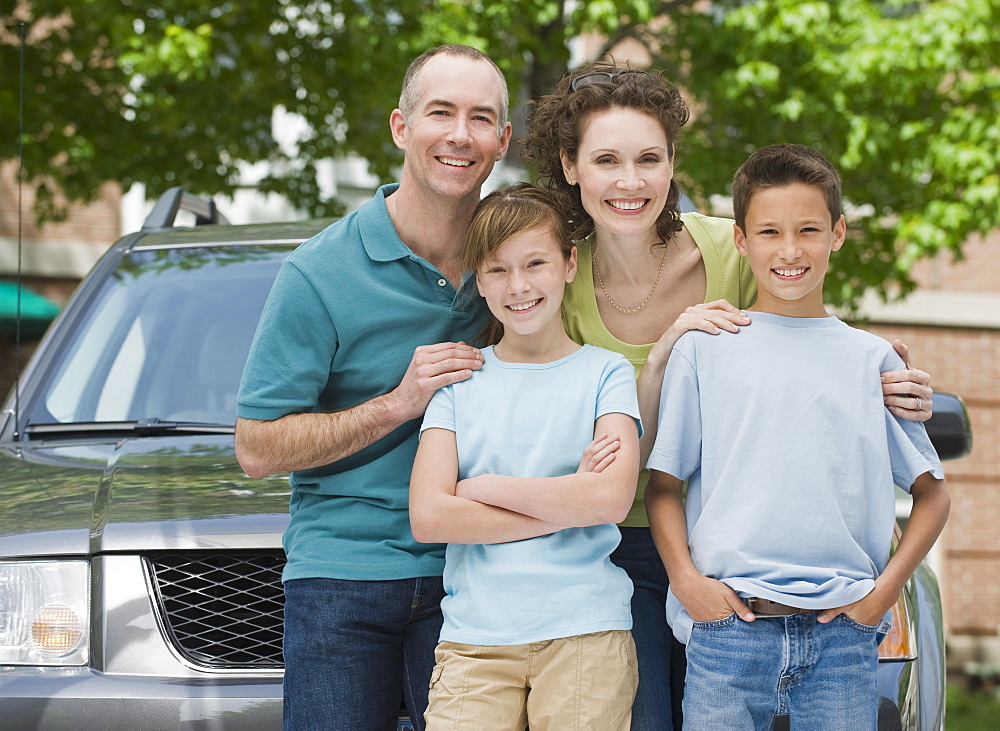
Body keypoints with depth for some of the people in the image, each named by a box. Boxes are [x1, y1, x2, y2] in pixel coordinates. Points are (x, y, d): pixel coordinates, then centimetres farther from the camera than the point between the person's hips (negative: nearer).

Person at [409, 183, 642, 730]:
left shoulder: (605, 373, 7)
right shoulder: (459, 378, 10)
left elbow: (612, 499, -9)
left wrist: (482, 487, -5)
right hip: (473, 637, 1)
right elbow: (427, 516, -3)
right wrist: (566, 503, -6)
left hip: (585, 635, -1)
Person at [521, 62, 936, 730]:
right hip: (622, 549, 0)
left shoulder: (735, 254, -11)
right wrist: (662, 356, -25)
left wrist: (885, 394, -18)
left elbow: (801, 381, 3)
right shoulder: (561, 287, -9)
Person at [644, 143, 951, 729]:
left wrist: (887, 587, -1)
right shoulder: (703, 350, 7)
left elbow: (932, 493, 12)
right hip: (727, 624, -1)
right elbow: (663, 485, 6)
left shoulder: (872, 360, 9)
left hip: (843, 634, 1)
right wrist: (687, 579, -8)